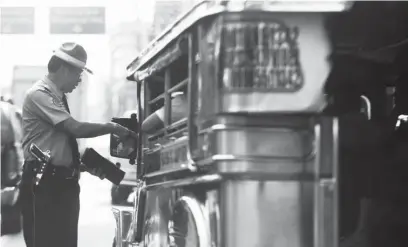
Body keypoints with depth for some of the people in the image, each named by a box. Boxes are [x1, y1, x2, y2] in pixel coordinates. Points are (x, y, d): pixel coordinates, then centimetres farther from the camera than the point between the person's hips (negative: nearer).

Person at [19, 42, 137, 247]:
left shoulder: (58, 97, 15)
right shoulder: (39, 94, -13)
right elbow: (76, 128, -20)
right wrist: (112, 128, -11)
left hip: (64, 182, 9)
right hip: (44, 184, -9)